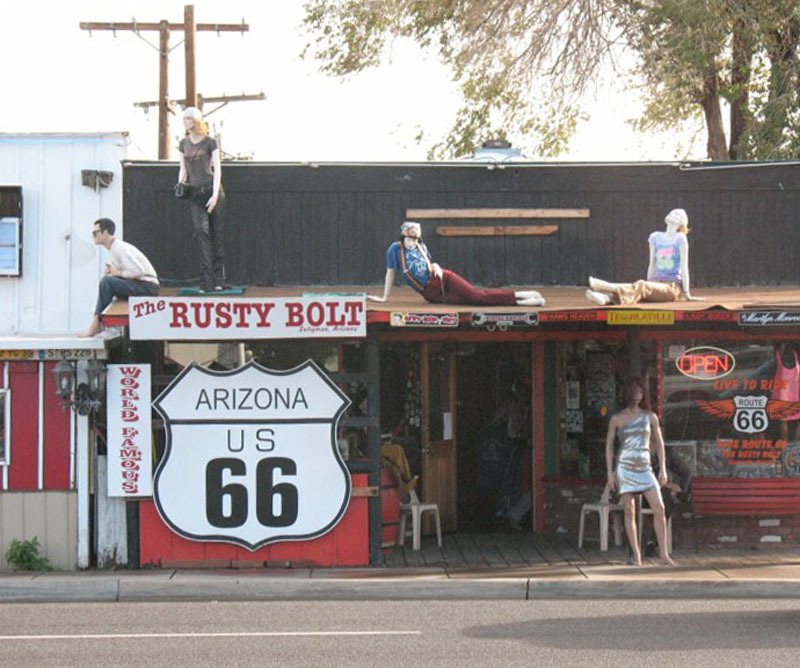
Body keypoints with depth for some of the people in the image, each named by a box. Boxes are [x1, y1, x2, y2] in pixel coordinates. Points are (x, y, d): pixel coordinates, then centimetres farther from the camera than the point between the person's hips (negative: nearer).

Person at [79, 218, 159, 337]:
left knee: (106, 281, -21)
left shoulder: (120, 248, -16)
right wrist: (111, 270, 2)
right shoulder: (115, 247, 15)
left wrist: (119, 273, -12)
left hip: (147, 286, -10)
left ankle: (96, 323, -17)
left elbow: (139, 271, -24)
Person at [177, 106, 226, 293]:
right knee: (201, 232, -9)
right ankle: (206, 282, -13)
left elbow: (217, 169, -4)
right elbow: (183, 169, 17)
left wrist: (215, 194, -13)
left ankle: (218, 280, 4)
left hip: (211, 190, -3)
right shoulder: (184, 143, 12)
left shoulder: (210, 142, -1)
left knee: (216, 234, 0)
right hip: (195, 193, 3)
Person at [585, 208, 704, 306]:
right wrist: (649, 285, 14)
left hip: (673, 287, -4)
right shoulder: (656, 237, 14)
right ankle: (605, 298, -59)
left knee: (641, 287, -32)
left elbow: (684, 266, -4)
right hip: (656, 283, 4)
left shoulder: (680, 239, -1)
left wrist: (687, 294, -4)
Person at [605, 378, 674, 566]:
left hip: (644, 468, 2)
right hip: (625, 467, -1)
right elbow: (609, 446, 6)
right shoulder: (617, 419, 3)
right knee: (629, 513, -1)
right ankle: (636, 555, 4)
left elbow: (659, 443, 12)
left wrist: (662, 469, 6)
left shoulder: (650, 417, 7)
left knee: (659, 509, -9)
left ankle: (663, 554, -5)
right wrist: (610, 473, 0)